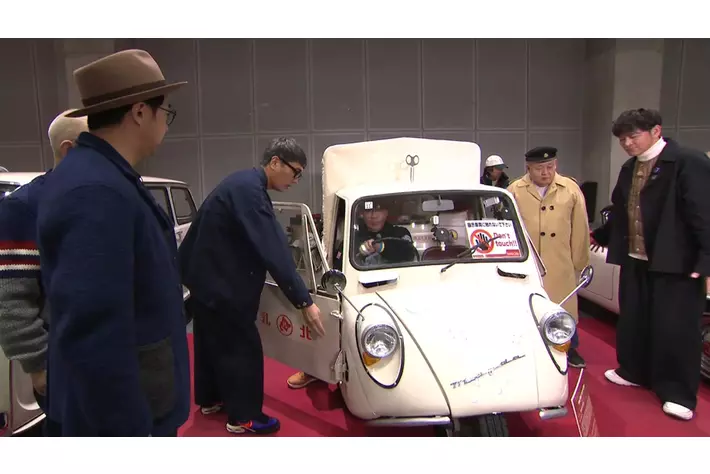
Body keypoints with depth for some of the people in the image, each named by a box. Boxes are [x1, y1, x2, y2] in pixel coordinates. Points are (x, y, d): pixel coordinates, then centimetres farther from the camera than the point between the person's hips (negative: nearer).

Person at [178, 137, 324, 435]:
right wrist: (303, 301, -28)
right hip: (219, 282, -10)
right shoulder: (249, 189, -25)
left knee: (213, 341, 22)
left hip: (208, 275, 10)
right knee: (243, 347, 1)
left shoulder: (245, 183, 7)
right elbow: (272, 250, -30)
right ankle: (243, 417, 15)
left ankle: (209, 399, 38)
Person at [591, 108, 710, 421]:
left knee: (675, 328, 1)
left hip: (676, 263, -7)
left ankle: (679, 393, 16)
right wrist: (599, 236, 26)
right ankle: (634, 372, 35)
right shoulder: (629, 169, 11)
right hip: (635, 260, 7)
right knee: (632, 321, 16)